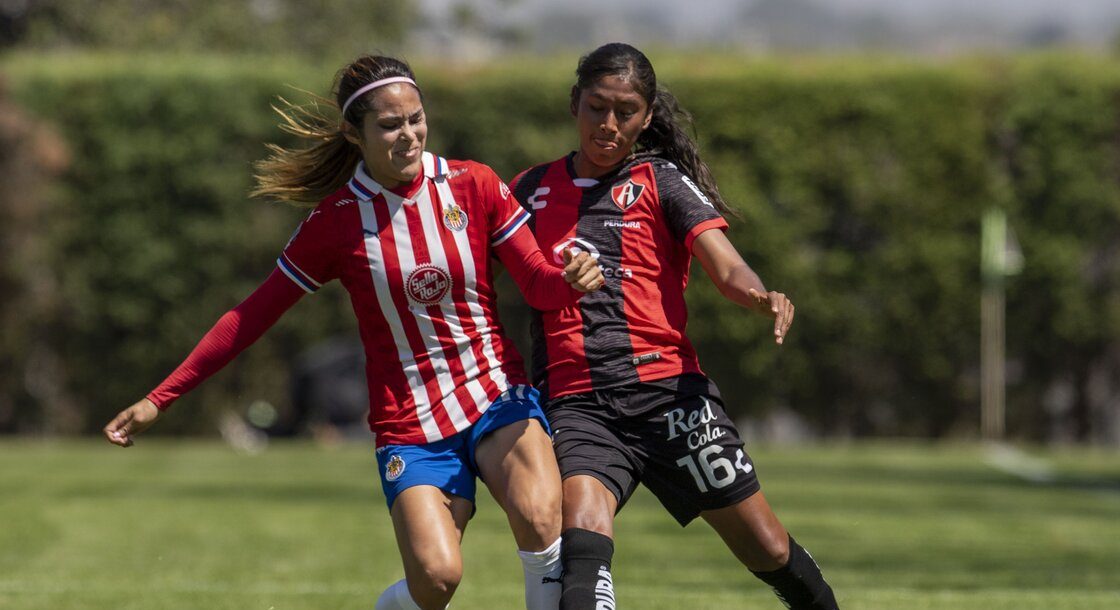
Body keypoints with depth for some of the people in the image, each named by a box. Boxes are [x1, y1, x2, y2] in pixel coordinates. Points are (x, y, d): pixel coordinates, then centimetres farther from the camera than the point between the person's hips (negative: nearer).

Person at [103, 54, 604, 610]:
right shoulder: (336, 221, -4)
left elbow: (538, 284, 3)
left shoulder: (474, 185, -1)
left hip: (496, 396, 1)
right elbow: (252, 317, 3)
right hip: (409, 426, -1)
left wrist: (572, 279, -22)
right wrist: (159, 399, 1)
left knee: (538, 520, -30)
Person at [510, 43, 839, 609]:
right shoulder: (531, 191, 14)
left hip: (667, 389, 0)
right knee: (583, 534, -29)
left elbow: (726, 269, -7)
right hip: (577, 406, 0)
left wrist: (763, 298, -28)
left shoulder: (662, 182, 7)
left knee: (768, 551, 2)